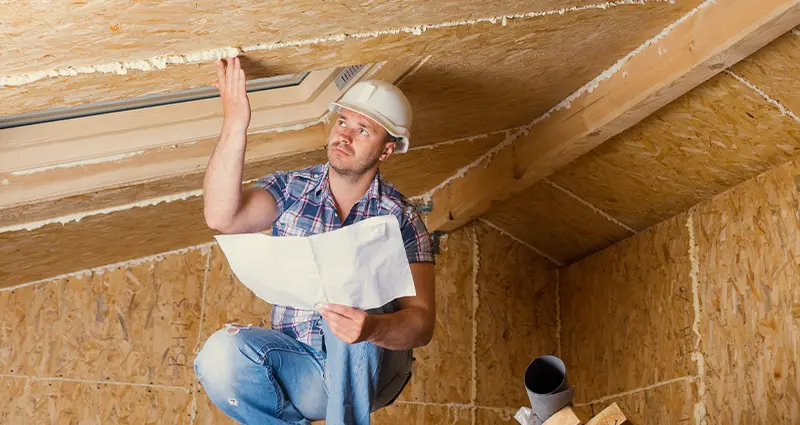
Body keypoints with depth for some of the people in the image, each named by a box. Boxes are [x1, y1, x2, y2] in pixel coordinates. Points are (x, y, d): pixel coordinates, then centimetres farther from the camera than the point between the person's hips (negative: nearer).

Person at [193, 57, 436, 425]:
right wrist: (235, 125, -26)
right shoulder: (290, 189, 2)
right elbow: (221, 217, -19)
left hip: (369, 370, -2)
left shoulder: (400, 219, -5)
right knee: (220, 355, -27)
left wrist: (372, 327, -39)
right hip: (298, 363, 2)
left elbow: (422, 323, -16)